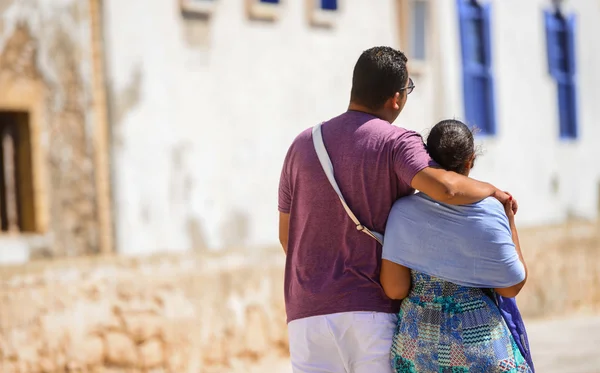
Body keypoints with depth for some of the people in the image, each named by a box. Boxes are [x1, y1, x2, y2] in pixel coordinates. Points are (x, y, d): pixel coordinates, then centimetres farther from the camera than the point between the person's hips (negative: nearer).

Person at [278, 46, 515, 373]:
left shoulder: (303, 145, 11)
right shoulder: (395, 143, -5)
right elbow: (445, 188, -25)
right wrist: (491, 190, -4)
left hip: (307, 313, 4)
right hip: (373, 312, -4)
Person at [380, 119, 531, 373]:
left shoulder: (404, 212, -7)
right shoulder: (488, 212, -13)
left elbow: (394, 288, -8)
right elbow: (512, 286, -5)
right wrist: (510, 223, 4)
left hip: (417, 342, 3)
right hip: (478, 344, -3)